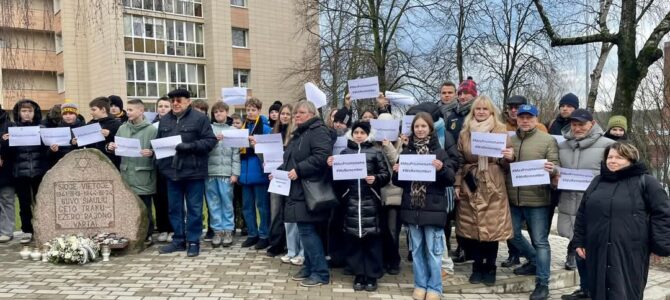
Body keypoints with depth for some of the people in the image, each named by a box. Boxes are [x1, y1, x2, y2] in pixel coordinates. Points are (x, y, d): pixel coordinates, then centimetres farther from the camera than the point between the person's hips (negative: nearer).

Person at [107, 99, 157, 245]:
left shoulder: (151, 130, -6)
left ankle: (147, 236, 16)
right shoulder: (122, 128, 9)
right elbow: (117, 149, 16)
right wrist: (110, 147, -5)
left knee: (144, 208, 4)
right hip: (126, 174, 5)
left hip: (144, 176, -5)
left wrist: (151, 153, -27)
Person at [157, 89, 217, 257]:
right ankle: (179, 240, 25)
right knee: (175, 209, 13)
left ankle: (193, 242, 13)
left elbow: (210, 141, -9)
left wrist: (190, 146, -21)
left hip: (193, 171, -5)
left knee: (194, 209, 3)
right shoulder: (164, 120, 13)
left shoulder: (200, 118, -4)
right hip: (172, 171, 5)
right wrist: (160, 162, 3)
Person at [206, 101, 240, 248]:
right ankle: (217, 230, 15)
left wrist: (235, 173, -4)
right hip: (210, 171, 1)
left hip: (226, 172, -1)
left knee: (227, 202, 2)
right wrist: (214, 139, -16)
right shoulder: (208, 128, 7)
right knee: (213, 202, 6)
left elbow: (236, 153, 2)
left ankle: (228, 230, 11)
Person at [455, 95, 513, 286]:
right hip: (470, 186, 2)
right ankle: (477, 267, 21)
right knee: (471, 227, 5)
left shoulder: (500, 131, 2)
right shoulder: (465, 133, 9)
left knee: (492, 227, 0)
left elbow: (505, 161, 4)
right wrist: (457, 184, 3)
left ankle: (490, 268, 17)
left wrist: (509, 156, -19)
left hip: (492, 187, -2)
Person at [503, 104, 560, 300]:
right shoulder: (509, 140, 10)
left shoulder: (548, 140, -3)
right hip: (513, 198, 5)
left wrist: (552, 170, -30)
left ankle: (542, 284, 10)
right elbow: (503, 169, 11)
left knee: (540, 241, 1)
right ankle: (535, 262, 39)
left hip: (537, 199, -5)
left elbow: (556, 167, -6)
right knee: (512, 235, 16)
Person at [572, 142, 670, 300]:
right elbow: (582, 214, 17)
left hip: (630, 253, -5)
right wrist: (579, 241, 14)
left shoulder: (646, 182, -1)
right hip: (598, 251, 5)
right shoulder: (597, 181, 14)